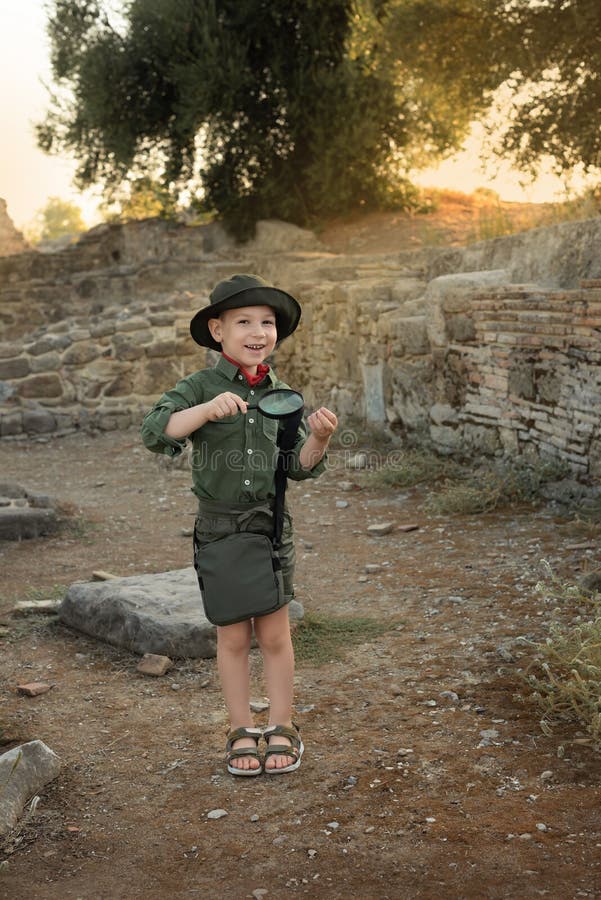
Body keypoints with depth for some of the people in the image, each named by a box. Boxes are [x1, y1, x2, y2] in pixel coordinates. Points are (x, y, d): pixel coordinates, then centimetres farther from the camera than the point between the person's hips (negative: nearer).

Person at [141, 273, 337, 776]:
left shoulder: (281, 395, 3)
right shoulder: (199, 388, -6)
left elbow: (299, 467, 4)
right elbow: (156, 432, -21)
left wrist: (320, 437, -16)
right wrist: (207, 409, -34)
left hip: (271, 526, 2)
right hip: (219, 527, -2)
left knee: (274, 633, 7)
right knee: (233, 636, 8)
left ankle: (282, 728, 23)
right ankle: (241, 731, 24)